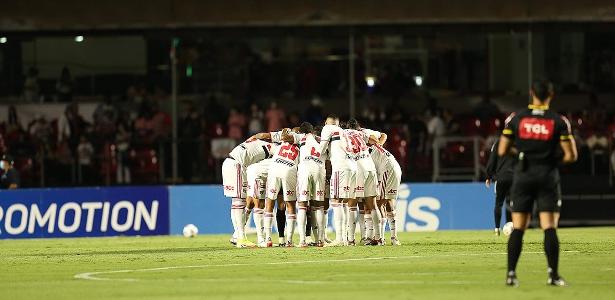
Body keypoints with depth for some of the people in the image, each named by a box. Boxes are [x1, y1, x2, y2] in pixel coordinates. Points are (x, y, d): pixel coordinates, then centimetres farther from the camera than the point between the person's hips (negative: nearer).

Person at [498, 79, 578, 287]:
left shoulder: (515, 118, 0)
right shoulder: (559, 121, -4)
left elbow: (502, 151, 2)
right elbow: (571, 156, -5)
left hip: (523, 176, 2)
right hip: (548, 177, -2)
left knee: (518, 228, 5)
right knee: (550, 228, -2)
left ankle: (511, 274, 1)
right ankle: (553, 274, -7)